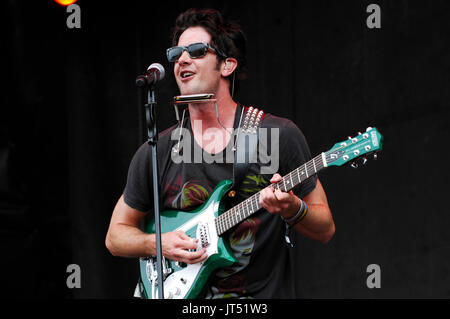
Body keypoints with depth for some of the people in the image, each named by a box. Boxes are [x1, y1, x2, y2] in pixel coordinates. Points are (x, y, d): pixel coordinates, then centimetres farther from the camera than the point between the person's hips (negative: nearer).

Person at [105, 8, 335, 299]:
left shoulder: (280, 136, 1)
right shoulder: (156, 152, 6)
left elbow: (325, 230, 4)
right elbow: (116, 235, 15)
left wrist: (291, 209, -15)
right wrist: (158, 244, -4)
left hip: (264, 293, -2)